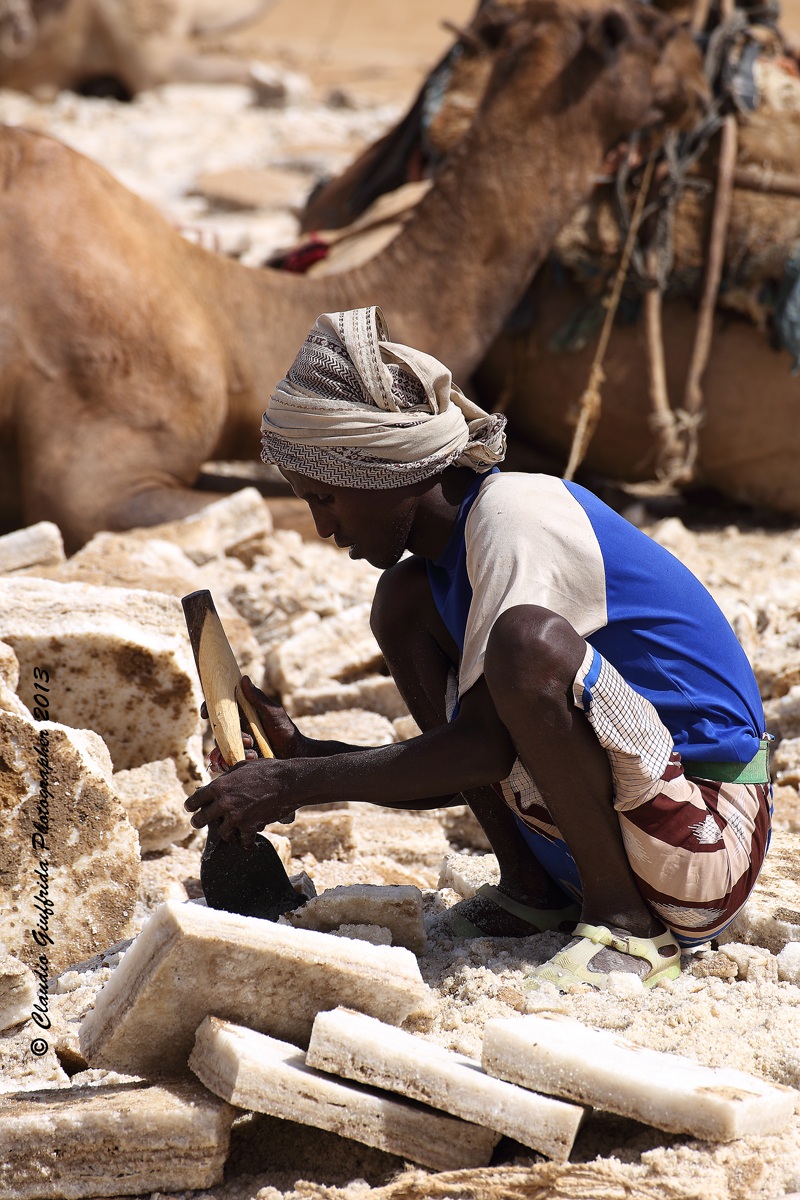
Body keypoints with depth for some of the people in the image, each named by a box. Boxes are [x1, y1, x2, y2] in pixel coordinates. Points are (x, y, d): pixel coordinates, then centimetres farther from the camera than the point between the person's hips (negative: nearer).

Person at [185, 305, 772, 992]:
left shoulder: (519, 517, -18)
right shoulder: (445, 545, 11)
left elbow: (483, 747, -24)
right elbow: (457, 777, 12)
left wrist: (295, 786, -19)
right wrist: (303, 757, 1)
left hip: (707, 850, -9)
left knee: (528, 639, -34)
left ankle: (628, 927, -17)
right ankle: (532, 891, 4)